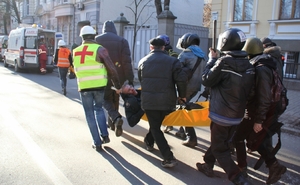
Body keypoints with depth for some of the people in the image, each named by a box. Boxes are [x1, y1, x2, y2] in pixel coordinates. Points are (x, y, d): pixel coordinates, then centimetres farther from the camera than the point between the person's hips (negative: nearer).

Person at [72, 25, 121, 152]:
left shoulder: (76, 51, 6)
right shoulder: (99, 49, -6)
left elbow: (76, 69, 15)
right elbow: (112, 69, -9)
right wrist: (117, 86, -1)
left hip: (84, 87, 1)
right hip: (99, 85, -1)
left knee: (90, 114, 11)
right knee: (99, 109, 22)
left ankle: (97, 143, 11)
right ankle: (104, 135, 12)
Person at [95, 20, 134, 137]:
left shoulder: (97, 40, 1)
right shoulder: (122, 40, -1)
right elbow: (126, 61, -8)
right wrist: (130, 79, -7)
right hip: (118, 76, 1)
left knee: (106, 99, 8)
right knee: (115, 99, 17)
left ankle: (116, 118, -18)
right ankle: (111, 123, 27)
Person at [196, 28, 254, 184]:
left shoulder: (224, 62, -20)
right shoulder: (247, 65, 1)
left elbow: (206, 80, -11)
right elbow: (248, 89, 9)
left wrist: (212, 60, -2)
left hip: (221, 114, -7)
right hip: (237, 114, 7)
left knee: (219, 149, 6)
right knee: (220, 142, 23)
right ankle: (208, 166, 38)